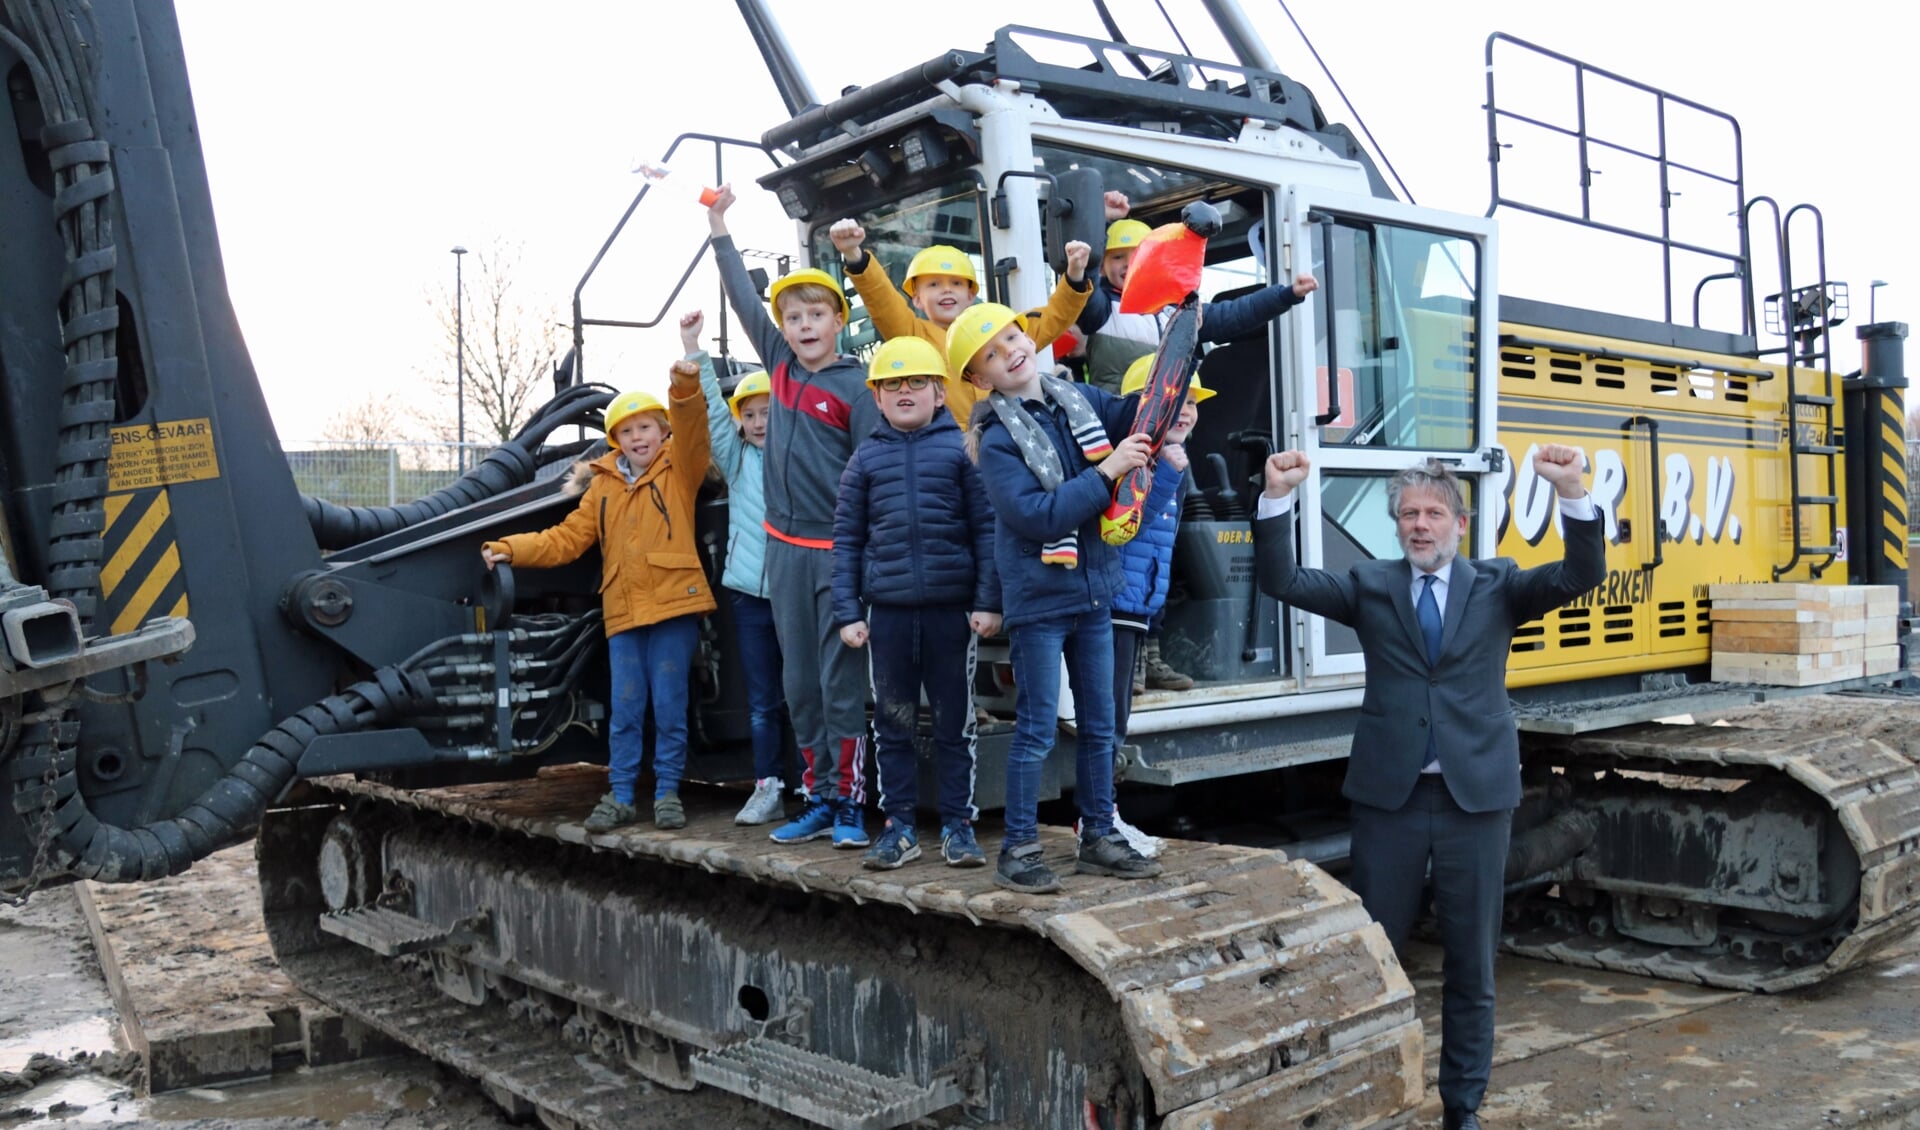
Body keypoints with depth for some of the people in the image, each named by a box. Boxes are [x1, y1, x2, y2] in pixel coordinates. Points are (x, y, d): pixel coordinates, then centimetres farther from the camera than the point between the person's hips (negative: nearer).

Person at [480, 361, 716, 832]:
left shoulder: (679, 468, 6)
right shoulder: (603, 486, 15)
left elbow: (692, 429, -13)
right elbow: (567, 538, 14)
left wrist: (687, 387, -31)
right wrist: (512, 549, 3)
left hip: (673, 605, -3)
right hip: (623, 613, 3)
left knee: (669, 705, 2)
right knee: (625, 708, 6)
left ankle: (668, 792, 13)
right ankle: (620, 797, 14)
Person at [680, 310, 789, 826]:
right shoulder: (737, 459, 12)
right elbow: (711, 410, 7)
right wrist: (693, 349, 0)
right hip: (749, 590, 4)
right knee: (761, 699, 8)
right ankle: (767, 788, 15)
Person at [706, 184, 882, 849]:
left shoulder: (855, 387, -6)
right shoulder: (780, 362, 9)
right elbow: (744, 299, 17)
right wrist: (718, 229, 19)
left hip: (838, 550, -6)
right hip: (785, 548, 6)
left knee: (842, 681, -3)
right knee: (800, 683, 9)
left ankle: (849, 805, 5)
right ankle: (818, 800, 18)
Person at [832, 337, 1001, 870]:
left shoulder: (960, 447, 3)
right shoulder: (866, 458, 9)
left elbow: (986, 527, 0)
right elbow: (847, 539, 9)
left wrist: (988, 601, -5)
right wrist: (847, 612, 4)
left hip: (952, 607, -2)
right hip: (886, 610, 2)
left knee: (954, 721, 6)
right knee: (892, 721, 8)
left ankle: (958, 824, 17)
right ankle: (899, 826, 19)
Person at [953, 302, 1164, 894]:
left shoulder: (1077, 398, 5)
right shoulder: (997, 440, -12)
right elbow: (1039, 516, -21)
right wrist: (1106, 472, -21)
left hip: (1093, 591, 6)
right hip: (1039, 600, -6)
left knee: (1099, 726, 13)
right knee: (1037, 729, -1)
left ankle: (1098, 838, 25)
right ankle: (1018, 850, 10)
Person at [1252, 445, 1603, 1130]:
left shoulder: (1496, 585, 5)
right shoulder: (1371, 586, 5)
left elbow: (1581, 576, -8)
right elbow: (1282, 581, -6)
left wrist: (1572, 495, -24)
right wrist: (1277, 499, -20)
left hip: (1476, 794, 0)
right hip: (1390, 794, 0)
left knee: (1471, 961, 11)